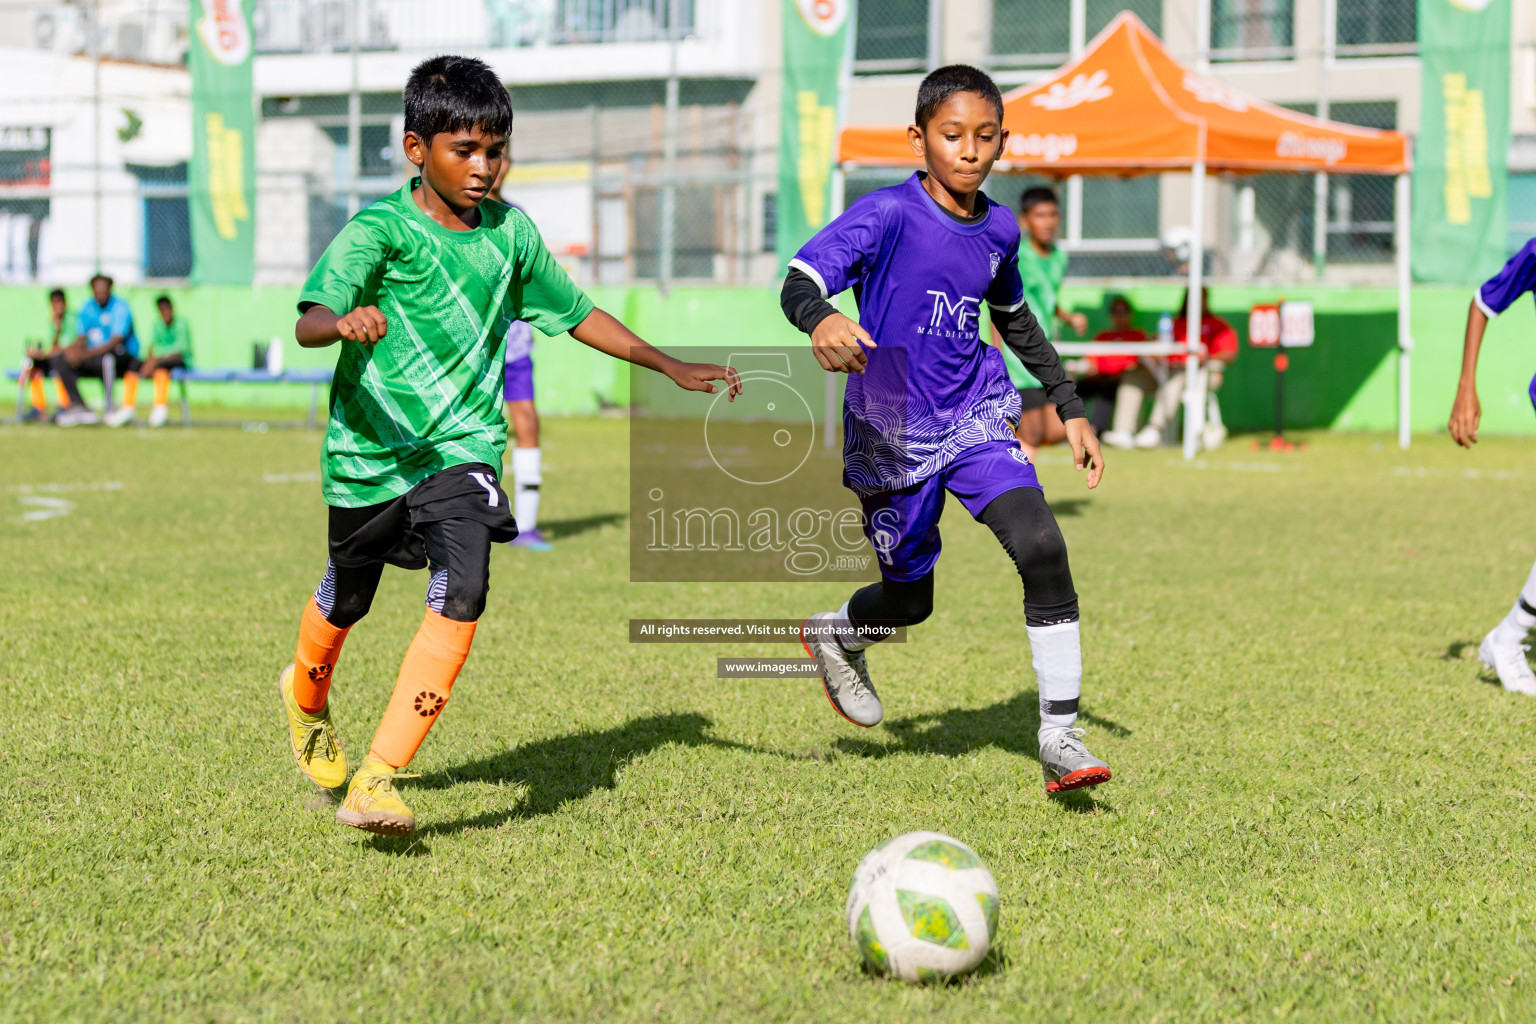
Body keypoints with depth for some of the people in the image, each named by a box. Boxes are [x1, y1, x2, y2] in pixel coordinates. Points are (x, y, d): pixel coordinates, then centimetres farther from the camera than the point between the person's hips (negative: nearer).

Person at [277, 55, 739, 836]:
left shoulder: (510, 234, 3)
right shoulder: (378, 231, -13)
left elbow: (576, 313, 17)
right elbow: (309, 320, -27)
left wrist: (674, 369, 17)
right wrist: (345, 323, -51)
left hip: (462, 447, 2)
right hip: (372, 447, -2)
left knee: (461, 594, -21)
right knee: (345, 601, 17)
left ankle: (377, 780, -21)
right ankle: (306, 700, 53)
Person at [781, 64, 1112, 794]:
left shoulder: (999, 229, 4)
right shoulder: (888, 215, -14)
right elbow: (799, 281, -25)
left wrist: (1069, 407, 23)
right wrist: (822, 320, -49)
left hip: (974, 419, 4)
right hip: (892, 435, -4)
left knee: (1042, 547, -18)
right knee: (910, 600, 6)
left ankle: (1059, 737, -11)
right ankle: (834, 636, 44)